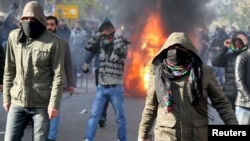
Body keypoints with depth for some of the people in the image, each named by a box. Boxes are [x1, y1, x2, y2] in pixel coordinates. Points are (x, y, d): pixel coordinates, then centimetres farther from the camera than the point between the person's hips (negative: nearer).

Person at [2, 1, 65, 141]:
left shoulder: (53, 42, -9)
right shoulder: (14, 37, 4)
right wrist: (6, 96, 9)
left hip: (42, 105, -3)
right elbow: (9, 70, 10)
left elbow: (58, 76, -9)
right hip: (17, 103, 4)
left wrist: (54, 103, -13)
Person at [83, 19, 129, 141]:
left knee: (120, 117, 8)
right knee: (94, 115, -1)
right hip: (101, 87, 3)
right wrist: (98, 35, -7)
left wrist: (117, 35, -12)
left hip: (116, 88, -3)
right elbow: (89, 47, -3)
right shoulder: (101, 47, 7)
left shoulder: (121, 46, -4)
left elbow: (119, 49, -26)